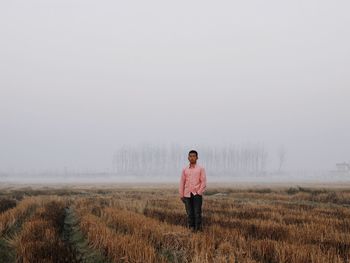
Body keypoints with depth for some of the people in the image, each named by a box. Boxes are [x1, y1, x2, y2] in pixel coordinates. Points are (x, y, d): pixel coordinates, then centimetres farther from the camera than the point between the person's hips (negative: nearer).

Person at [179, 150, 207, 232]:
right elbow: (182, 183, 11)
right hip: (187, 195, 3)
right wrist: (181, 195, 6)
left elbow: (204, 182, -2)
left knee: (197, 213, -8)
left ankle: (198, 228, -4)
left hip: (197, 194, -3)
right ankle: (191, 228, 6)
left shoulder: (201, 169, 2)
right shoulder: (185, 169, 10)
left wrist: (199, 193, -10)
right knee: (190, 213, 2)